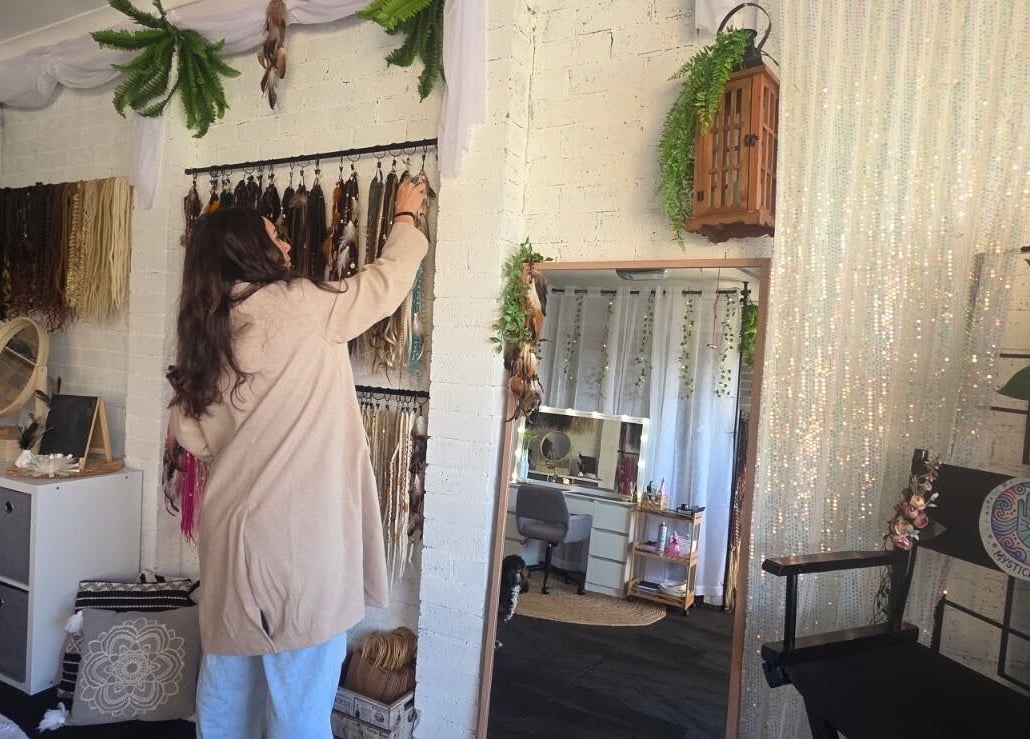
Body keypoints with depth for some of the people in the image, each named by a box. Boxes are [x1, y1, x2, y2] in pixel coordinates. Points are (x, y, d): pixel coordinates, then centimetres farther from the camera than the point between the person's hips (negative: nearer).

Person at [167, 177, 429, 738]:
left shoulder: (204, 332, 7)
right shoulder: (296, 305, -11)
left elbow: (191, 435, 8)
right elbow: (386, 281, 1)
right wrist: (405, 217, 17)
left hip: (232, 528, 7)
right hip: (298, 531, -7)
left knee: (229, 679, 21)